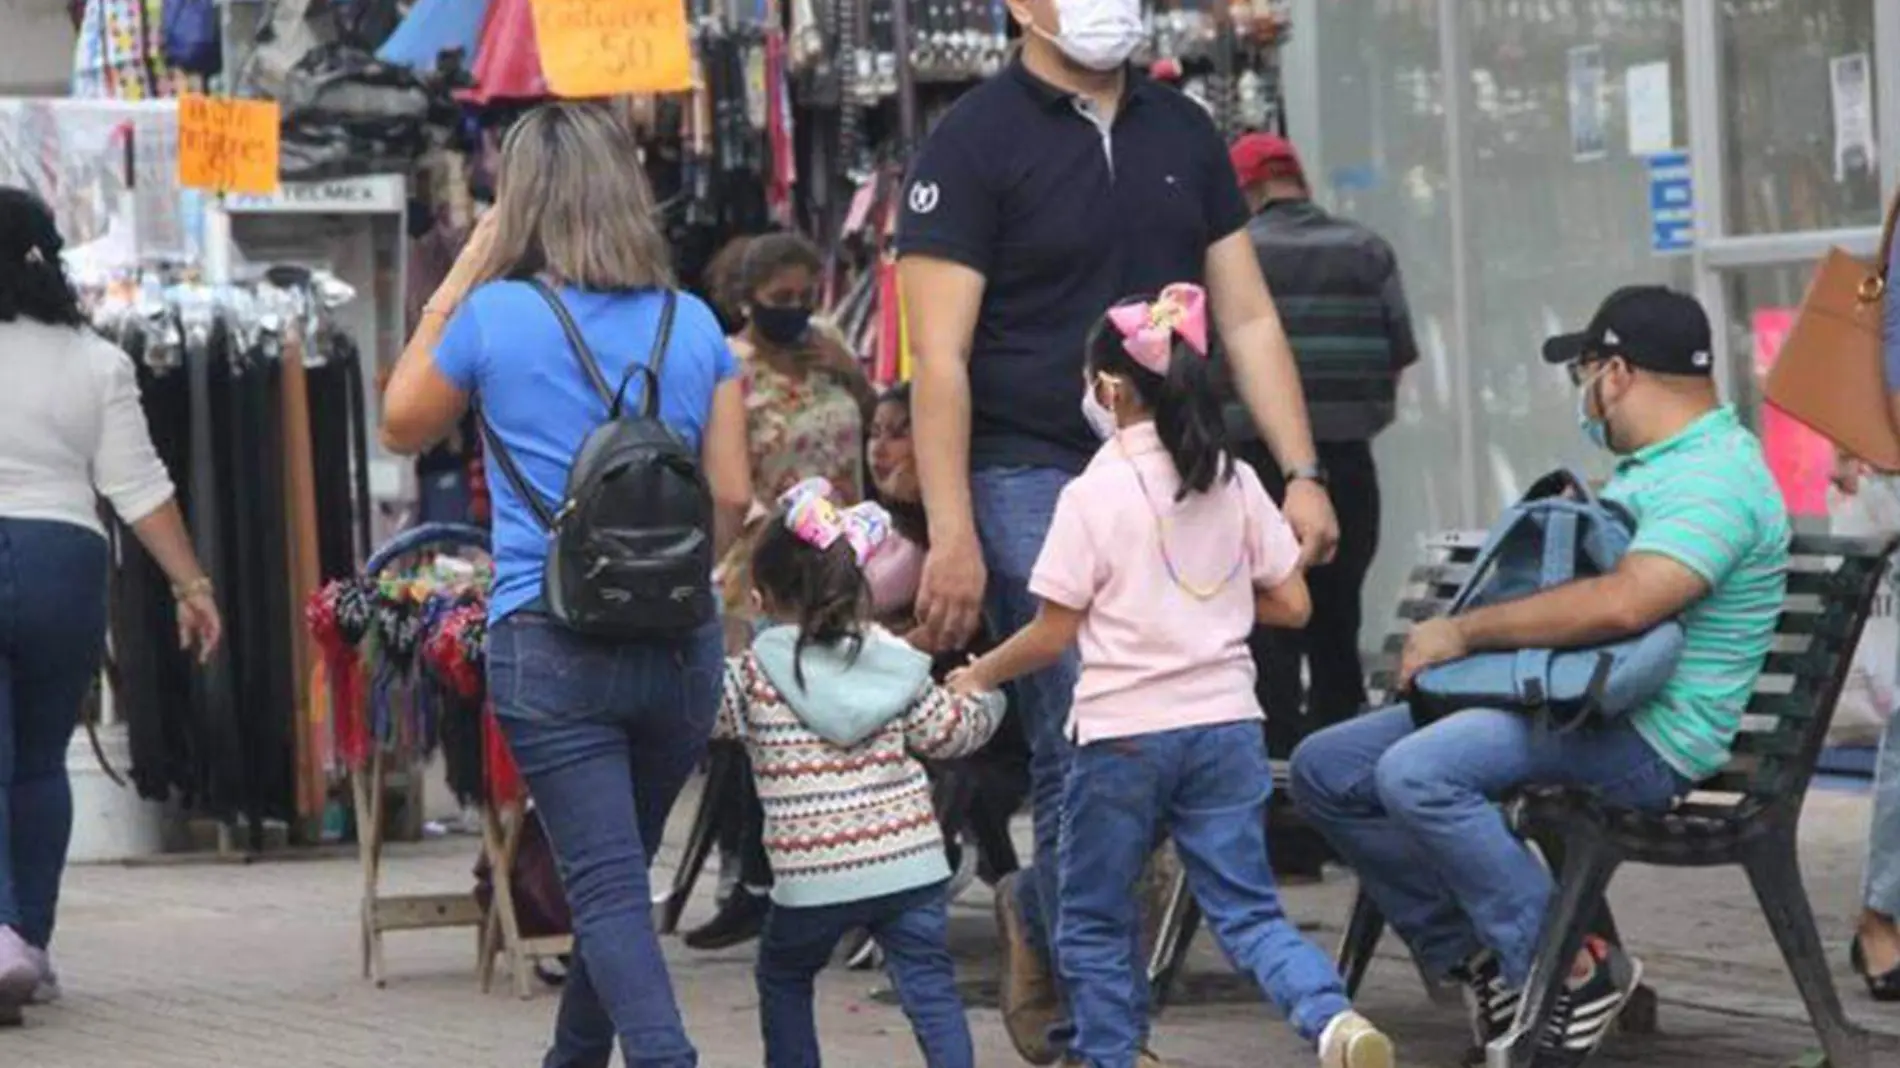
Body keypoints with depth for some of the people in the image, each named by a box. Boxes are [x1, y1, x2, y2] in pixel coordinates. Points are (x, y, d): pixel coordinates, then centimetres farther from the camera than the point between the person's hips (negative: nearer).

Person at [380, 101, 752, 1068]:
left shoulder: (494, 317, -4)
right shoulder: (694, 326, 5)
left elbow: (403, 425, 13)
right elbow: (731, 497, 5)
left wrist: (459, 277, 13)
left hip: (548, 644, -4)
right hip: (679, 645, 4)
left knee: (607, 887, -7)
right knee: (619, 871, 20)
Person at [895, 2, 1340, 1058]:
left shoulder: (1183, 133, 13)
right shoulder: (974, 142, -5)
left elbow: (1248, 321, 15)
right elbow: (940, 358, -10)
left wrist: (1301, 473, 5)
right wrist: (952, 536, -17)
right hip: (1036, 482, -6)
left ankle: (1038, 915, 25)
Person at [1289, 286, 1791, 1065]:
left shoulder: (1716, 479, -16)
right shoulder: (1659, 465, 20)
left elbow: (1624, 603, -32)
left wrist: (1466, 632, -22)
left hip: (1646, 738, -11)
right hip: (1558, 703, 11)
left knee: (1416, 773, -33)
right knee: (1326, 769, 3)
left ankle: (1572, 971, -21)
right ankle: (1478, 960, 3)